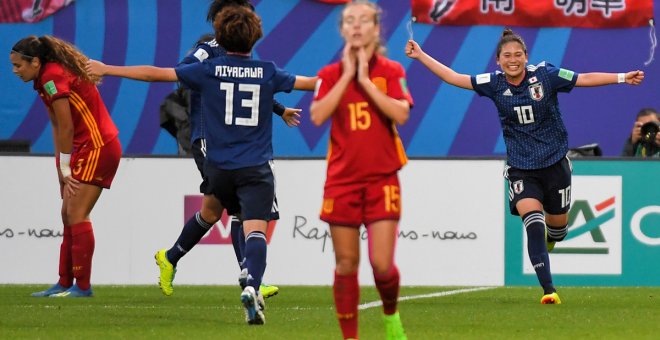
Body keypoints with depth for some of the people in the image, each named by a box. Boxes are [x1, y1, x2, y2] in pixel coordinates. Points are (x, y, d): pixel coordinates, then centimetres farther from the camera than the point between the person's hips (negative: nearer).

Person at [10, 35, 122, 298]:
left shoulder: (52, 78, -18)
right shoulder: (47, 79, 11)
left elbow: (66, 128, -17)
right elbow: (57, 127, 11)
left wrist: (65, 169, -8)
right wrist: (62, 169, 6)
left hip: (97, 147, -10)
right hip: (88, 147, 10)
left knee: (76, 214, -11)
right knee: (68, 214, 11)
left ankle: (82, 286, -9)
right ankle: (65, 284, 16)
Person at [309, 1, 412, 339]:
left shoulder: (391, 71, 1)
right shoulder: (330, 74, 4)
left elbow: (401, 114, -15)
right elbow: (317, 116, -12)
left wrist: (366, 80, -14)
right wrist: (347, 76, -12)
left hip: (382, 180, -1)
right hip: (342, 180, 1)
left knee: (382, 264, -9)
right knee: (346, 265, 2)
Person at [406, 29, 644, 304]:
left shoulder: (545, 75, -9)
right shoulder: (494, 84, -5)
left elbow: (585, 79, -3)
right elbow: (454, 78, 1)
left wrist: (622, 77, -7)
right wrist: (420, 55, -2)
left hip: (554, 163, 1)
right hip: (521, 170, -1)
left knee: (557, 224, 13)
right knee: (534, 225, -20)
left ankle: (550, 239, 53)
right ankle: (548, 289, -20)